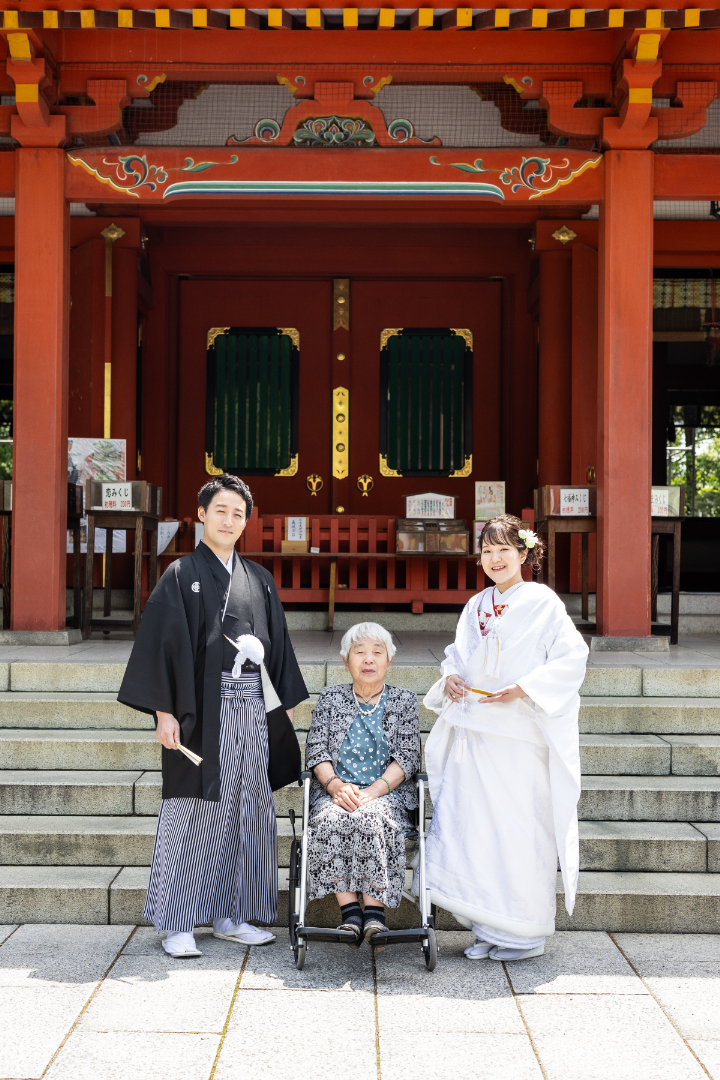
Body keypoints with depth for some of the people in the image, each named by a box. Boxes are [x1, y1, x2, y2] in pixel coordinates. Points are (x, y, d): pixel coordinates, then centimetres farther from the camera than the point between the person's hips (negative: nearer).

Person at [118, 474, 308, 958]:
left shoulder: (259, 579, 14)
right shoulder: (181, 575, 0)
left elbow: (277, 646, 17)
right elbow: (163, 644, -6)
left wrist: (286, 708, 12)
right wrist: (165, 712, -13)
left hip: (253, 709, 5)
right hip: (202, 709, -5)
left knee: (247, 810, 7)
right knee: (193, 811, -4)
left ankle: (229, 916, 18)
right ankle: (178, 924, 6)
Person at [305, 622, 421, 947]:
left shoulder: (404, 701, 12)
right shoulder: (330, 698, 16)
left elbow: (407, 756, 1)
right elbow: (316, 750, 7)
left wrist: (374, 790, -15)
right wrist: (335, 784, -14)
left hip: (386, 793, -1)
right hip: (336, 792, 1)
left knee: (371, 819, -36)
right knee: (330, 820, -33)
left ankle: (374, 911, -36)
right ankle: (349, 911, -34)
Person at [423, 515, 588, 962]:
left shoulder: (542, 602, -3)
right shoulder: (476, 606, 15)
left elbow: (572, 657, -9)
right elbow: (458, 654, 23)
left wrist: (524, 689, -18)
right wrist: (450, 678, 1)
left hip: (520, 736, -6)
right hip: (474, 734, 6)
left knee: (520, 833, -1)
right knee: (470, 830, 4)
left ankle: (526, 935, 13)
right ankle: (489, 929, 16)